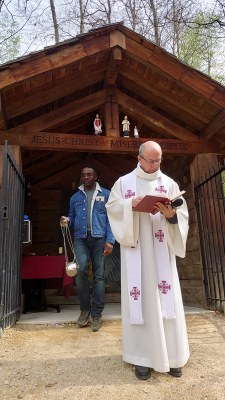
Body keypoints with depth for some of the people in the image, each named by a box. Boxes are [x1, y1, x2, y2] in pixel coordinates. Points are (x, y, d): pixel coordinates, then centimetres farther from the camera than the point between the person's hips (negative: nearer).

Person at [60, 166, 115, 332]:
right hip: (81, 239, 2)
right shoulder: (75, 197, 17)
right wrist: (67, 220, -5)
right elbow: (73, 218, 19)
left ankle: (96, 314, 10)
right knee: (80, 272, -10)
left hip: (99, 238, -2)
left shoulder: (106, 194, 7)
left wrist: (110, 240, -10)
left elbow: (111, 219, 0)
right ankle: (85, 309, 11)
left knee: (99, 276, 1)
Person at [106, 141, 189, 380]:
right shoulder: (124, 182, 7)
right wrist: (131, 204, -18)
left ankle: (171, 355, 17)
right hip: (136, 250, -1)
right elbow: (112, 207, 0)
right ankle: (143, 356, 13)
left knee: (166, 299, 3)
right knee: (140, 298, 1)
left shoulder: (169, 183, 9)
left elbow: (182, 214, 3)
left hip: (161, 250, 2)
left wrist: (171, 215, -19)